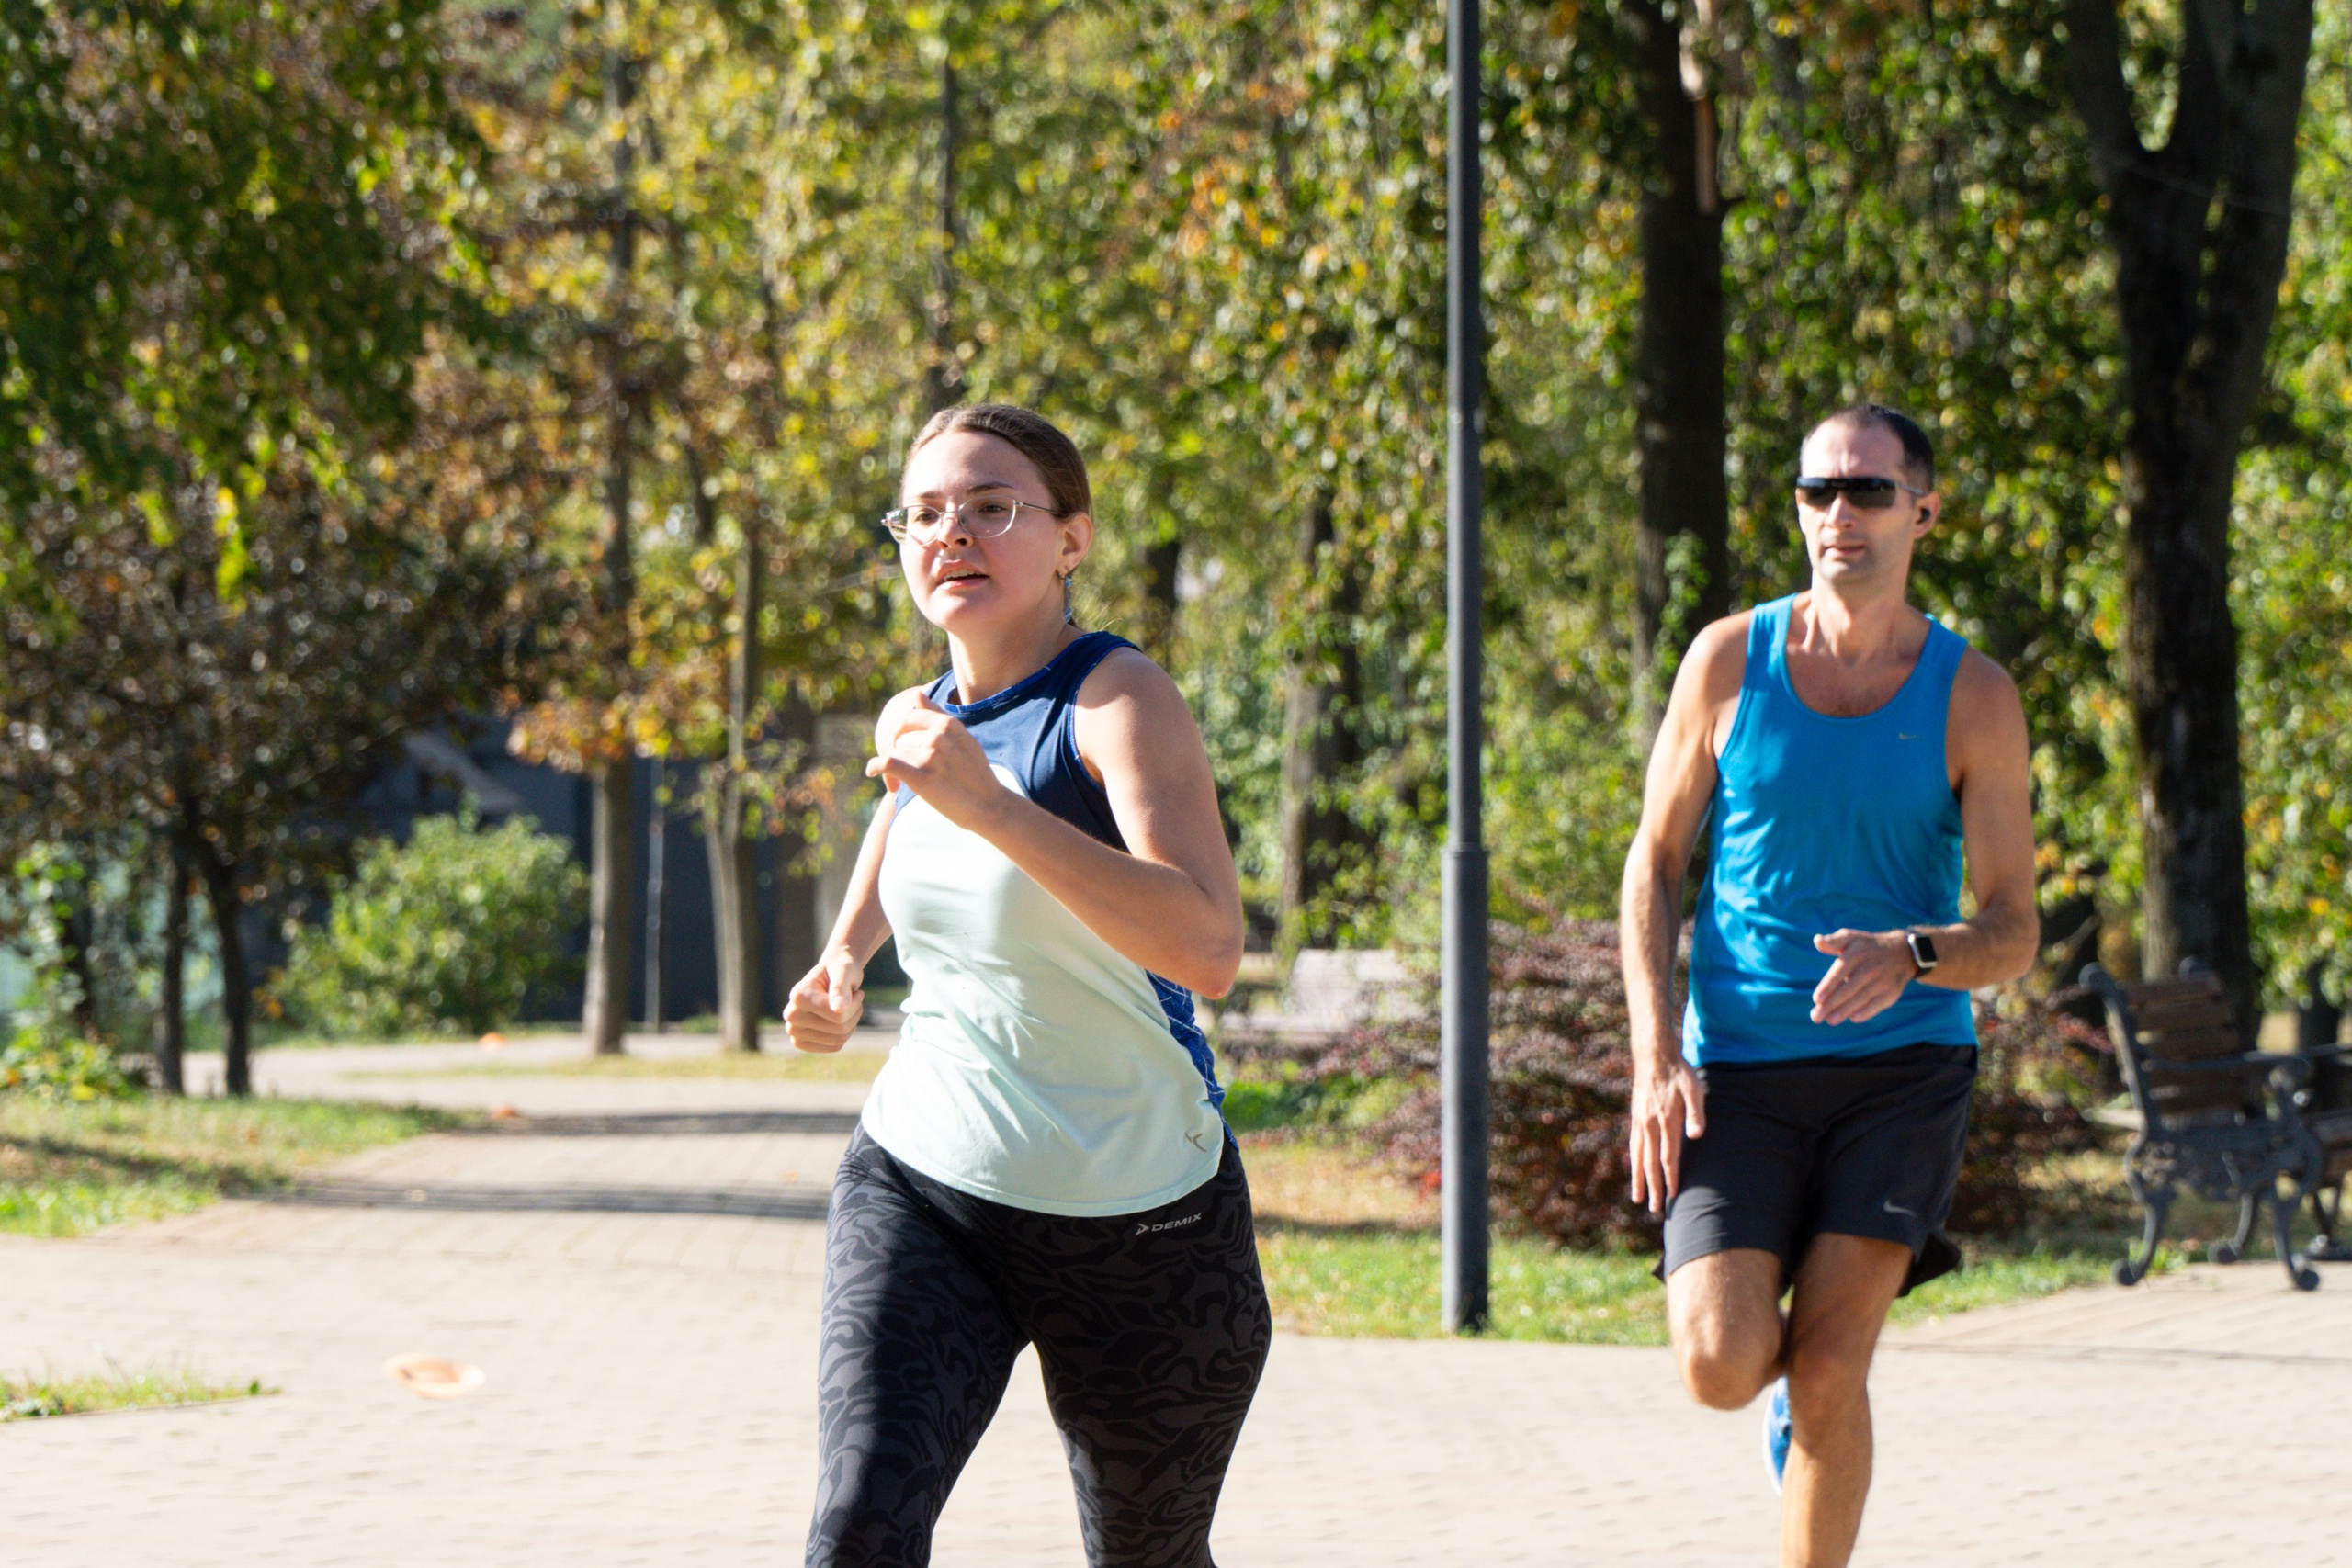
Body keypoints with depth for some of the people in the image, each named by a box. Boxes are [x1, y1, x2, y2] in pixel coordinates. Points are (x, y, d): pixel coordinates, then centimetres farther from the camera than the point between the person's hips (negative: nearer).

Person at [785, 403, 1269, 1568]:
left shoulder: (1118, 699, -15)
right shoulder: (926, 718, 5)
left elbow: (1209, 948, -31)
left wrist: (989, 807, -36)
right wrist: (842, 968, 12)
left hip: (1138, 1218, -4)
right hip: (919, 1184, 4)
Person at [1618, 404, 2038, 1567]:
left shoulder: (1973, 697, -2)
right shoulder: (1730, 660, 1)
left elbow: (2014, 935, -3)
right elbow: (1653, 867, 6)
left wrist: (1906, 957, -26)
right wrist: (1657, 1057, -6)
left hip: (1903, 1066, -1)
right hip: (1739, 1071, 1)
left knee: (1827, 1371, -13)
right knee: (1721, 1370, -13)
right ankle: (1774, 1341, 25)